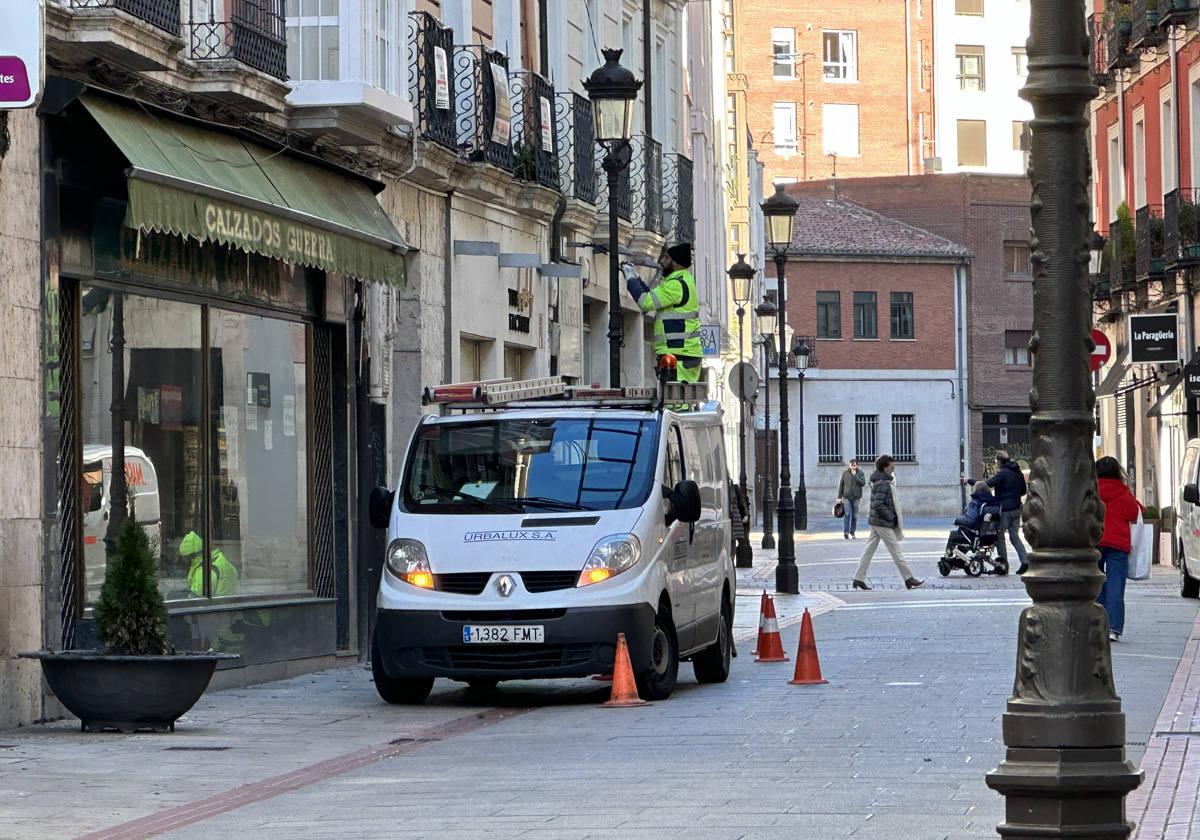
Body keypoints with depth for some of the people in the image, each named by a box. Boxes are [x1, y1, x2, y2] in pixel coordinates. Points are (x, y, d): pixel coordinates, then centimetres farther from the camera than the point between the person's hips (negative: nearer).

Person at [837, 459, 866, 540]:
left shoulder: (860, 473, 4)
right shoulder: (845, 473, 4)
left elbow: (863, 483, -9)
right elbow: (841, 485, 7)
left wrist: (855, 475, -14)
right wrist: (839, 497, 4)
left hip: (856, 497, 1)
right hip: (846, 497, -1)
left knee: (855, 515, 4)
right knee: (847, 514, -14)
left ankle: (852, 532, 15)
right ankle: (845, 532, -13)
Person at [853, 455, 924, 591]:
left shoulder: (879, 481, 12)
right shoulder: (883, 484, -19)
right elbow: (878, 504, -26)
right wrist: (891, 517, -17)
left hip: (876, 522, 10)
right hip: (883, 523, -10)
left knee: (869, 549, 9)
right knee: (895, 551, -2)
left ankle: (859, 578, 10)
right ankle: (908, 578, 4)